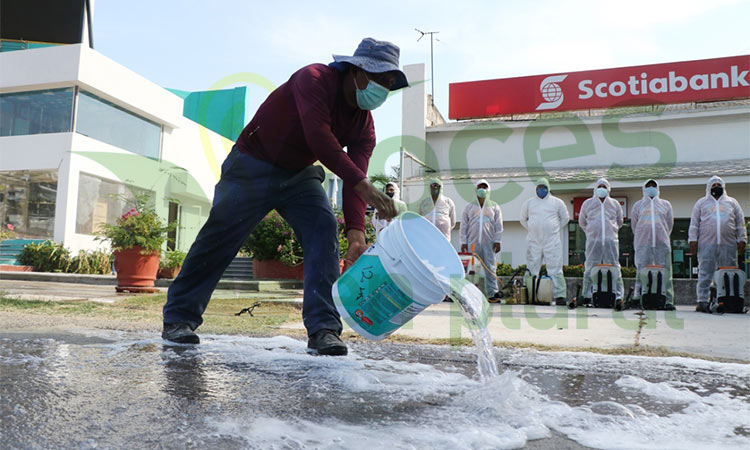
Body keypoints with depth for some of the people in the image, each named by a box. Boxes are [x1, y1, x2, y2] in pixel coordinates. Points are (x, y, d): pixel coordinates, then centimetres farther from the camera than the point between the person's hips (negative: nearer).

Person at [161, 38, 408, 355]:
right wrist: (362, 184, -44)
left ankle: (323, 329, -14)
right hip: (253, 165, -5)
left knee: (324, 232, -15)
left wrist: (355, 229, -33)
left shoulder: (364, 125, -5)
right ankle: (178, 317, 11)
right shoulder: (314, 78, -22)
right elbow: (318, 138, -38)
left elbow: (352, 178, -16)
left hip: (299, 175, 5)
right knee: (219, 237, -6)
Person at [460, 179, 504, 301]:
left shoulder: (494, 207, 12)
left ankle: (492, 293, -1)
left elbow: (499, 226, 8)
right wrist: (463, 242, 2)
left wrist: (497, 241, -1)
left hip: (489, 243, -1)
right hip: (473, 242, 1)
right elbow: (463, 226, 10)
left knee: (490, 268, -3)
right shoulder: (469, 207, 13)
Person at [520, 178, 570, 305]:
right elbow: (523, 219, 22)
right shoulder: (528, 203, 11)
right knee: (531, 269, 2)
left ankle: (560, 295, -5)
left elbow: (565, 218, 19)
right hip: (533, 241, 2)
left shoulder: (557, 202, 9)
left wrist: (555, 229, 10)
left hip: (552, 241, -1)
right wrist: (531, 229, 11)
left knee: (555, 269, -6)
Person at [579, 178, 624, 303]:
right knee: (590, 268, -1)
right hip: (593, 241, -1)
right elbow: (582, 222, 18)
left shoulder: (615, 204, 13)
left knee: (614, 267, 0)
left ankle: (617, 295, 4)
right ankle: (587, 295, 4)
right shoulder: (587, 203, 11)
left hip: (611, 240, 1)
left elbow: (619, 222, 24)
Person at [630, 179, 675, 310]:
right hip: (643, 244, -1)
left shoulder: (666, 204, 18)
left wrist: (663, 237, 14)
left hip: (662, 244, 1)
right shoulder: (638, 205, 16)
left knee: (665, 272, -4)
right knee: (642, 272, -5)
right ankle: (639, 299, -2)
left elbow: (670, 224, 18)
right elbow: (634, 225, 16)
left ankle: (668, 300, -2)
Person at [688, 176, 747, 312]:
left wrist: (742, 240, 6)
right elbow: (694, 223, 9)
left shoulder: (732, 202, 18)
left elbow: (740, 223, 15)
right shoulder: (701, 203, 14)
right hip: (706, 245, -2)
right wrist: (693, 240, -1)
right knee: (705, 274, -4)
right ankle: (702, 301, -2)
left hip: (728, 245, 2)